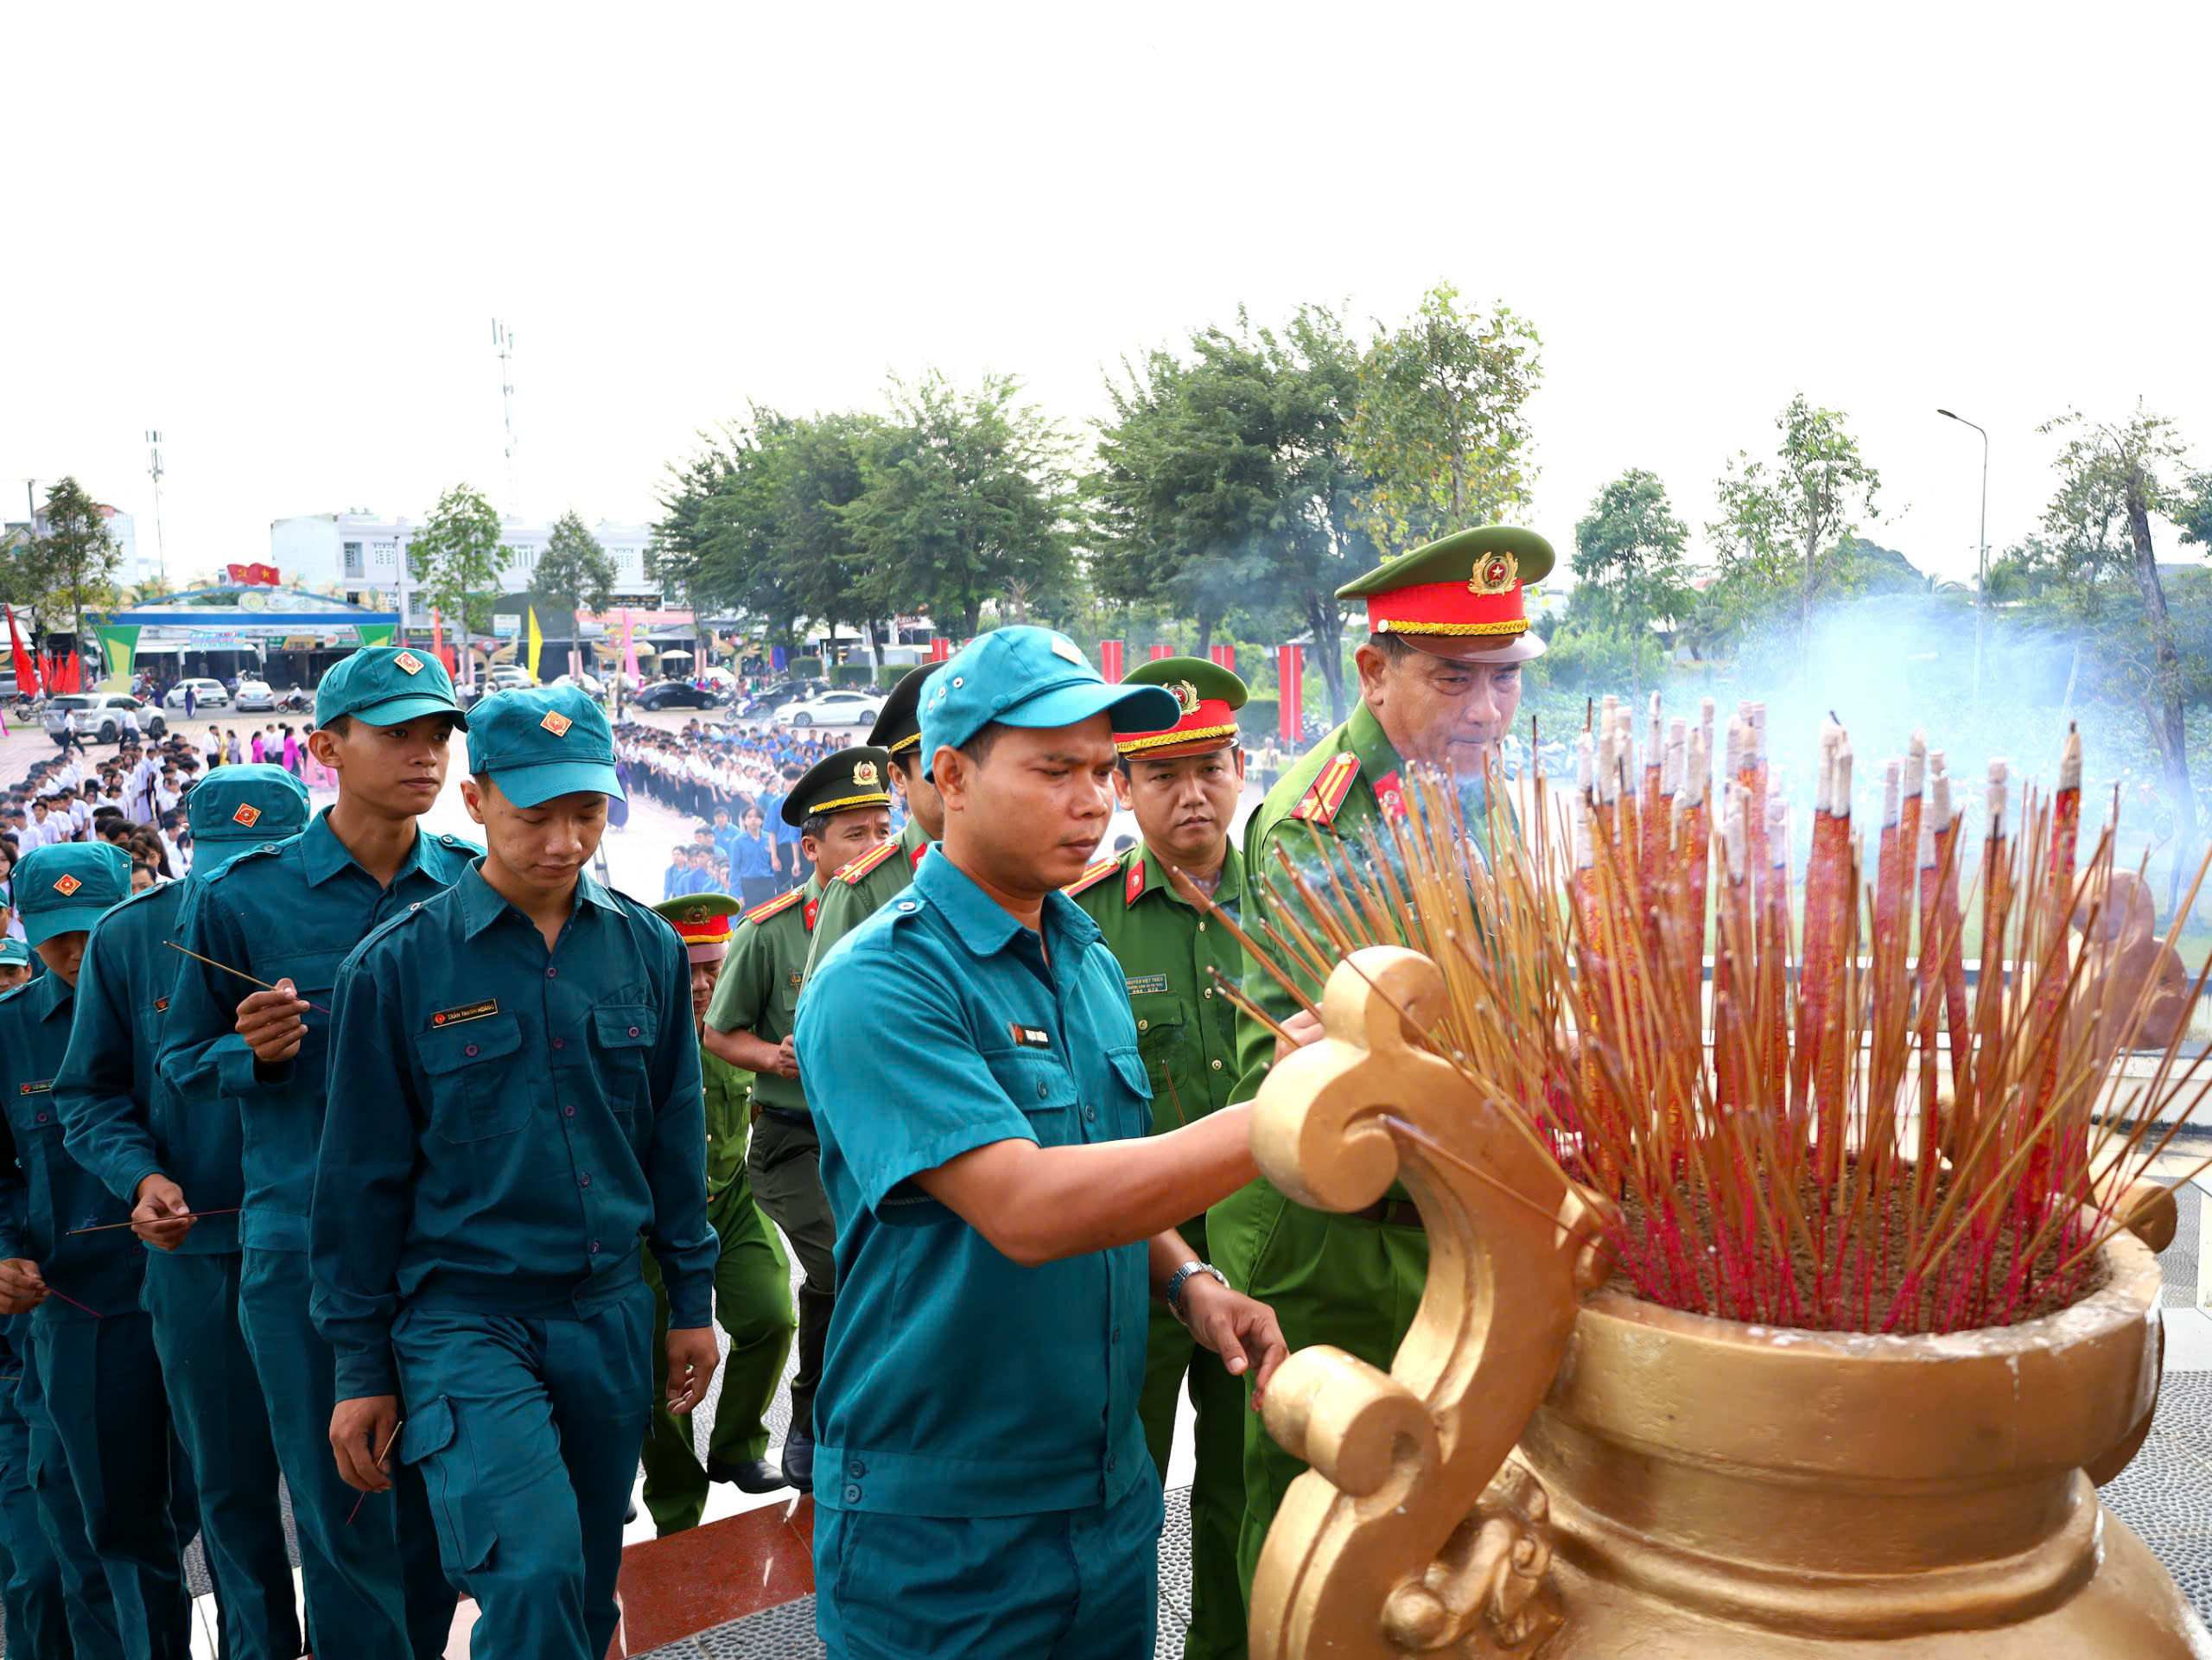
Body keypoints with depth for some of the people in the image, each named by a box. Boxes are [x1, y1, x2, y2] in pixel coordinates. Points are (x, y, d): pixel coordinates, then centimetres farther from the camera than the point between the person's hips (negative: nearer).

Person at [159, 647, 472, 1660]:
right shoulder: (237, 898, -2)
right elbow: (185, 1061, 8)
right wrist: (253, 1053, -12)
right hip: (306, 1249, -2)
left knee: (439, 1509, 14)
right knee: (348, 1521, 4)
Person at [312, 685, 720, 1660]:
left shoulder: (648, 950, 2)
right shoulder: (396, 966, -8)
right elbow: (364, 1177, -2)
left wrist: (692, 1300, 11)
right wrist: (361, 1369, 1)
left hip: (609, 1315, 4)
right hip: (464, 1318, -3)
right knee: (532, 1573, -19)